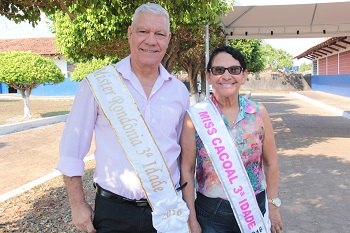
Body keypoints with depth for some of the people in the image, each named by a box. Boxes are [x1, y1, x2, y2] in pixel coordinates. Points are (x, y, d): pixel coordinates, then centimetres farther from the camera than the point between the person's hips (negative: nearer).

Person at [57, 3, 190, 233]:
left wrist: (185, 203, 12)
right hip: (113, 210, -2)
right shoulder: (98, 83, -9)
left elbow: (184, 153, 10)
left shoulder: (179, 90, 1)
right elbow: (72, 150, -4)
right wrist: (78, 205, -3)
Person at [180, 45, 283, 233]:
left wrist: (273, 205, 4)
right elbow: (187, 170, -7)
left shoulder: (258, 113, -5)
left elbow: (270, 162, 4)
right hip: (210, 212, -2)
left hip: (254, 209, 2)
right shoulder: (195, 116, -11)